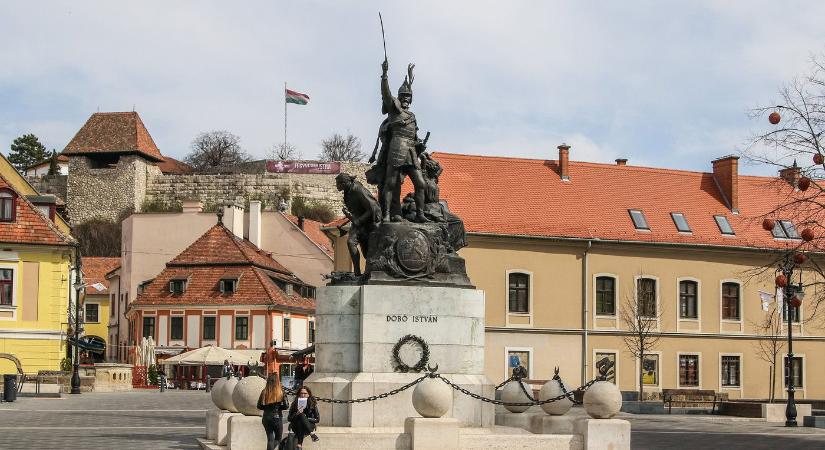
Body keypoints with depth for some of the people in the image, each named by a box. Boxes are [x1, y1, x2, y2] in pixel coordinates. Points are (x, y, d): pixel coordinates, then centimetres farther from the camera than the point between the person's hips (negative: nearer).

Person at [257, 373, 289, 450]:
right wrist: (278, 407, 8)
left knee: (270, 439, 12)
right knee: (278, 439, 13)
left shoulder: (264, 392, -4)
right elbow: (286, 406, -11)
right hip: (277, 418, -2)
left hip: (266, 418, 2)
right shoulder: (281, 392, -10)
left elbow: (259, 406, -1)